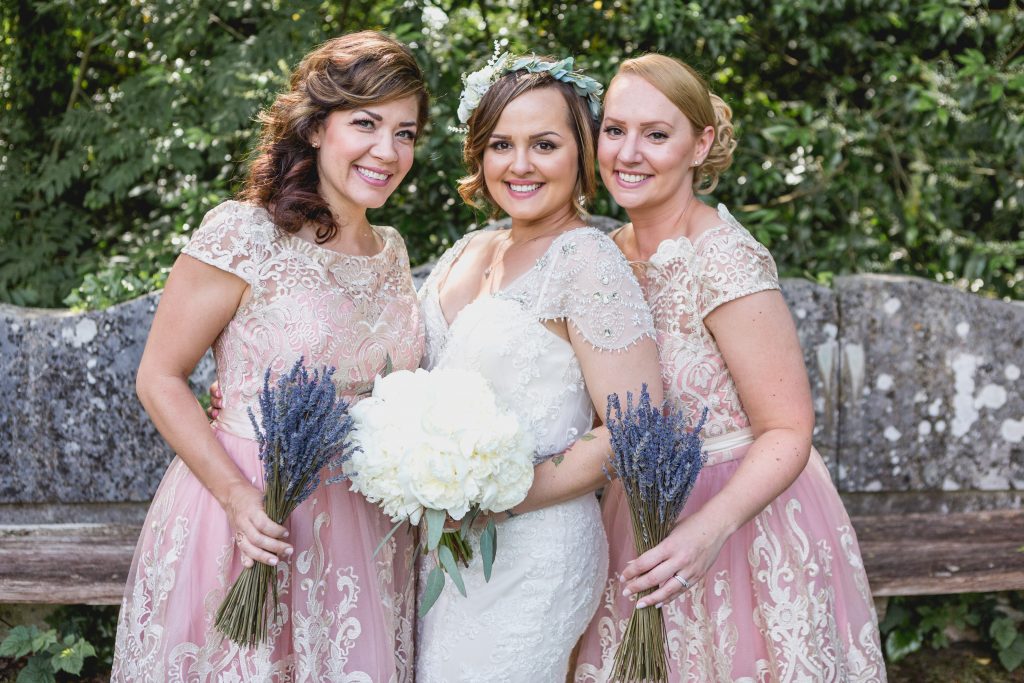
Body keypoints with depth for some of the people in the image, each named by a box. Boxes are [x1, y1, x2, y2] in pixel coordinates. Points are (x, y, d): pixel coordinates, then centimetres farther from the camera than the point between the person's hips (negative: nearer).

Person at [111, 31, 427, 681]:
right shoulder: (243, 236, -13)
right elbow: (159, 378, -11)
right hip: (251, 517, -5)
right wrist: (239, 498, -20)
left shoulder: (391, 251, 7)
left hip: (361, 525, 6)